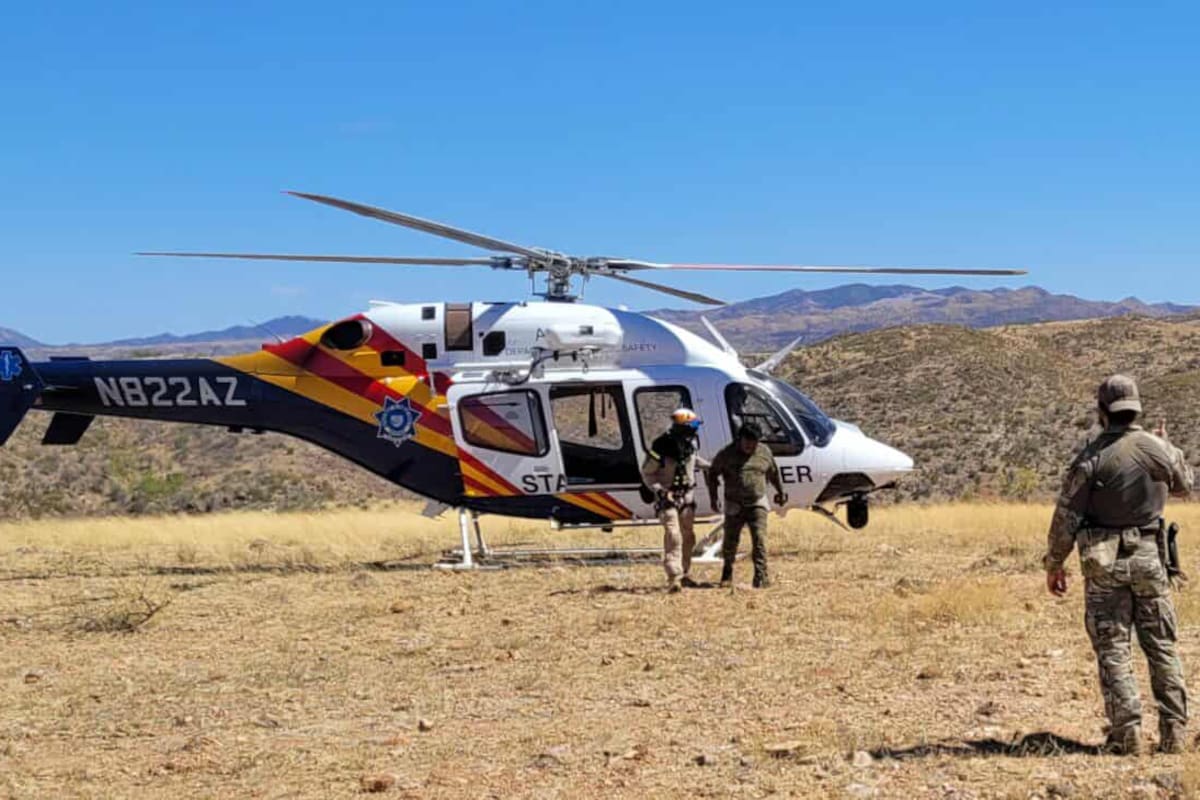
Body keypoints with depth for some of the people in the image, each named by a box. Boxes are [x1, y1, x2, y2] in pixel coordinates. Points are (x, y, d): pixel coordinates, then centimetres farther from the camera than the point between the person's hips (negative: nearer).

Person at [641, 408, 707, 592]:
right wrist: (658, 490, -22)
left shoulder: (691, 443, -3)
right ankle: (673, 577, -21)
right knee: (673, 535, -17)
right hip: (668, 496, -6)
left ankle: (685, 574, 23)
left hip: (687, 495, 6)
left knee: (688, 536, 10)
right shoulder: (661, 446, -22)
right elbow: (646, 472, -11)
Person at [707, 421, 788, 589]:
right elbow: (713, 473, 3)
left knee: (759, 539, -12)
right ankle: (727, 573, 32)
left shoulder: (764, 452, 1)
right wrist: (714, 498, -2)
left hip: (757, 504, 1)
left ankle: (761, 578, -13)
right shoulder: (728, 454, -7)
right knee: (730, 542, 7)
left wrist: (780, 492, 25)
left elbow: (773, 474, 17)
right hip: (734, 506, -1)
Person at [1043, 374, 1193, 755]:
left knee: (1113, 647, 2)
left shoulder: (1092, 457, -12)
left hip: (1104, 560, -3)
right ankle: (1174, 730, 9)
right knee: (1162, 645, 11)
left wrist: (1053, 563, 2)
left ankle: (1127, 732, -4)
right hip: (1149, 555, 3)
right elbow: (1183, 486, 19)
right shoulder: (1160, 449, -3)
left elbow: (1067, 516, -9)